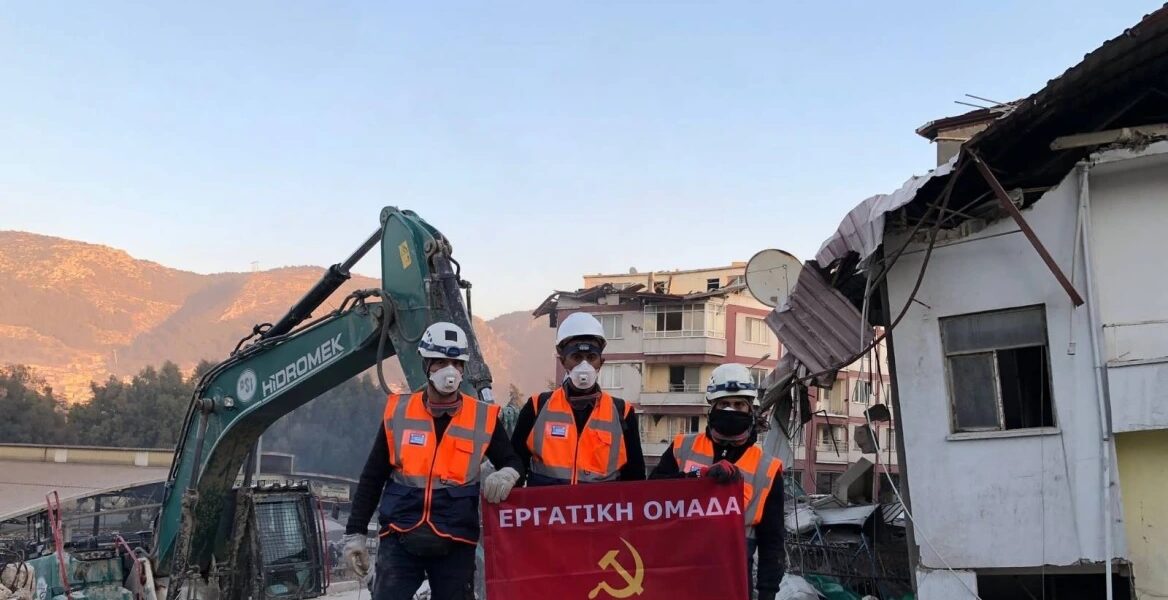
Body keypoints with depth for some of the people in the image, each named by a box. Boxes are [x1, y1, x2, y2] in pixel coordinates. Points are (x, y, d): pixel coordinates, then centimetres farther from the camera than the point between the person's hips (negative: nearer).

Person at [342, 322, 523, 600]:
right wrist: (355, 532, 5)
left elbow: (513, 462, 10)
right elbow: (372, 476, 7)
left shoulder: (483, 418, -1)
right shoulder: (397, 411, 1)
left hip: (456, 542, 1)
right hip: (399, 538, 0)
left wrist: (507, 474, -15)